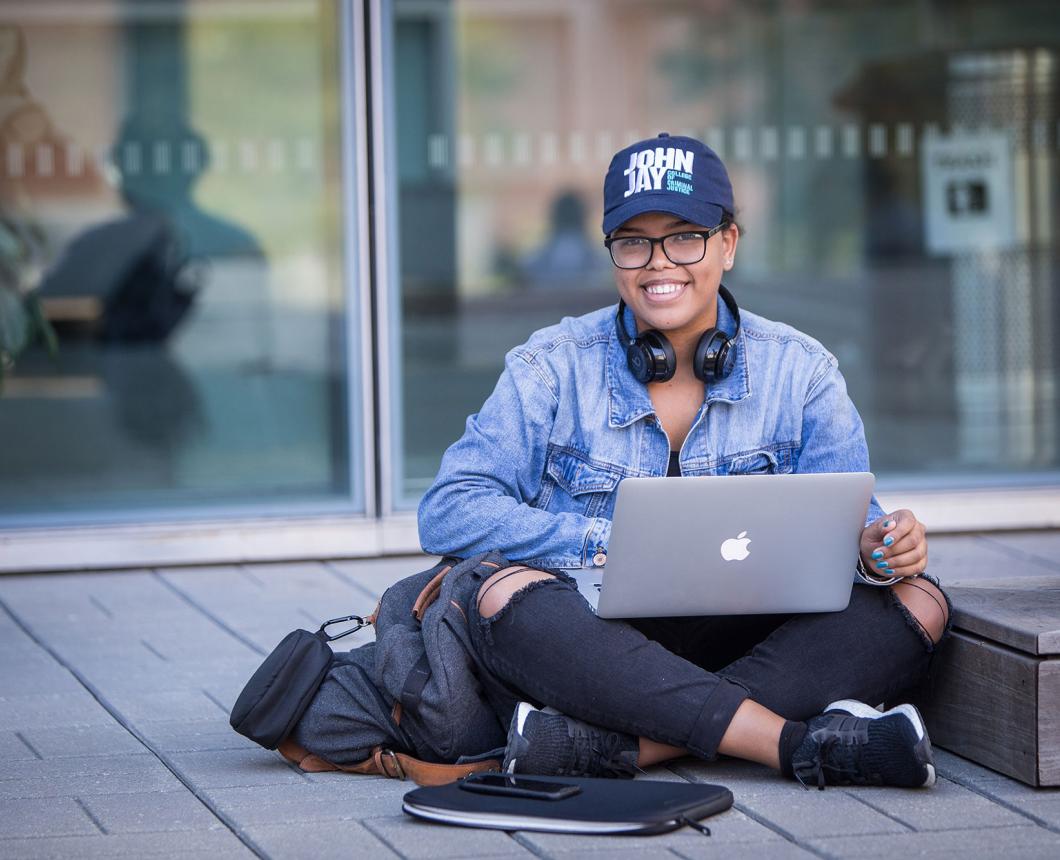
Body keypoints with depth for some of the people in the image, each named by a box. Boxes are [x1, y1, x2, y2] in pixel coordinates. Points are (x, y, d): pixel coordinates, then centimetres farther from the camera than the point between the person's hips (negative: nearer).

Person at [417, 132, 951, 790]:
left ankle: (614, 747, -35)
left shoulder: (798, 371, 7)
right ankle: (802, 745, -39)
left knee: (918, 604, -22)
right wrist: (606, 541, -20)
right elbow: (449, 514, -7)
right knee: (509, 595, -33)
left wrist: (878, 547, -24)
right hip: (594, 647, -2)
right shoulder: (554, 369, 2)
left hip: (751, 646, 2)